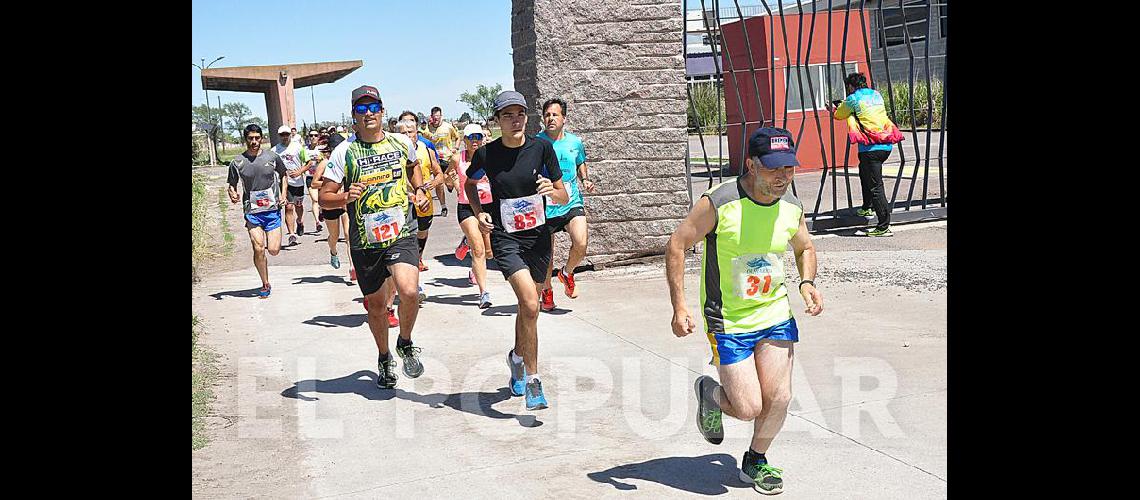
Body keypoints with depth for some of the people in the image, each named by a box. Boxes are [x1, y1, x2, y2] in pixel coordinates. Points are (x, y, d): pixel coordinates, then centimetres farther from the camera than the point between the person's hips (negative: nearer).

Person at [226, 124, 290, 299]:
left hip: (272, 209, 0)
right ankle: (265, 285, 9)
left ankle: (272, 239, 34)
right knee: (258, 249, -9)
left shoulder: (272, 157, 0)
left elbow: (284, 174, 16)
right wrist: (232, 194, -14)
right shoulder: (237, 162, -2)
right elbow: (231, 185, 9)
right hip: (252, 211, 0)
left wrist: (283, 195, 3)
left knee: (274, 250, -5)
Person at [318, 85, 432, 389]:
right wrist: (345, 197, -22)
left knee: (408, 292, -23)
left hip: (401, 235, 0)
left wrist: (419, 190, 12)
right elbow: (324, 197, -3)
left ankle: (405, 344, 6)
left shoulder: (402, 143, 4)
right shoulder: (344, 152, -4)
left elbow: (414, 166, 29)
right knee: (376, 306, 13)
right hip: (365, 242, 0)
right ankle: (384, 358, 39)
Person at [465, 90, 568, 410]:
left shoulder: (541, 148, -4)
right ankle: (533, 381, -12)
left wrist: (551, 190, -21)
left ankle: (517, 358, 45)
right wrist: (479, 213, -1)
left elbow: (564, 197, 1)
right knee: (530, 304, -21)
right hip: (505, 237, -3)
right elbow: (470, 184, 15)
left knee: (528, 307, 16)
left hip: (538, 236, 3)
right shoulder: (486, 154, -7)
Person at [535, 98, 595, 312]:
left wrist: (585, 180, 5)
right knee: (546, 254, 6)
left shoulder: (575, 142, 4)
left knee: (581, 244, -18)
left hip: (572, 203, 1)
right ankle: (546, 291, 31)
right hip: (545, 206, -1)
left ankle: (567, 273, 13)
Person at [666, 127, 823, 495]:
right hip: (728, 322, -4)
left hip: (776, 315, 5)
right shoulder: (719, 203, -19)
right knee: (748, 408, -7)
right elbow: (676, 245, -12)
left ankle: (755, 461, 27)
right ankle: (710, 393, 29)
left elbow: (804, 247, 18)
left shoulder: (792, 207, -2)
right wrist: (679, 306, -17)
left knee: (778, 398, -1)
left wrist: (807, 282, -3)